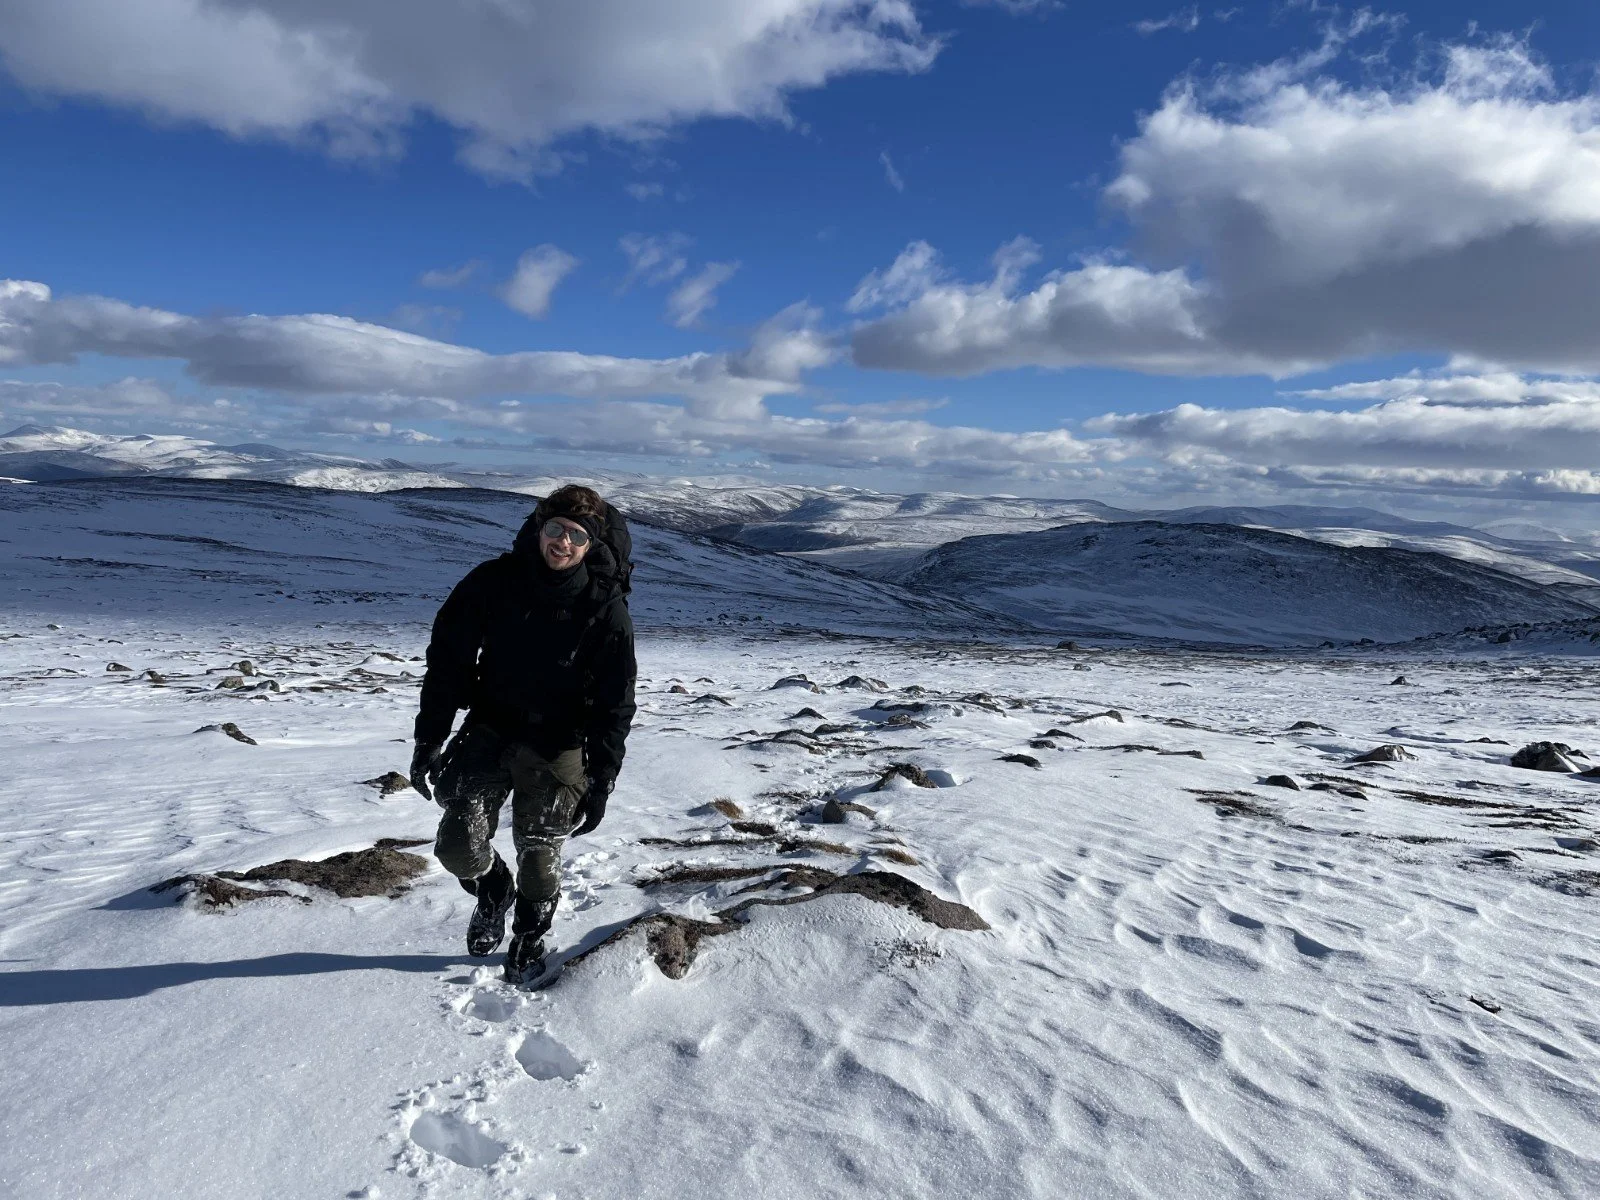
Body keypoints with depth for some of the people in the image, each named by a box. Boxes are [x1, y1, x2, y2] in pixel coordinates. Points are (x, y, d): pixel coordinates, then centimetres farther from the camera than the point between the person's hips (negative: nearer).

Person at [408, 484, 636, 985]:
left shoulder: (606, 608, -14)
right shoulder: (492, 581, -11)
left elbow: (614, 705, -8)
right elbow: (446, 661, -2)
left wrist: (601, 783, -11)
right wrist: (428, 741, -3)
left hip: (557, 745, -1)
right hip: (490, 729, 2)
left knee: (538, 855, 8)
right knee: (458, 844, -7)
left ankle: (529, 941, 38)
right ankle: (493, 892, 29)